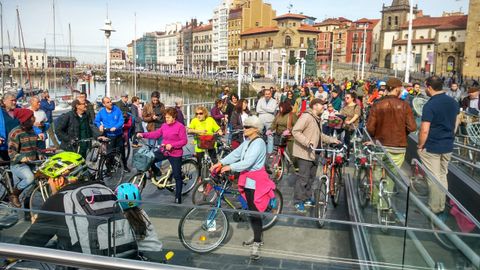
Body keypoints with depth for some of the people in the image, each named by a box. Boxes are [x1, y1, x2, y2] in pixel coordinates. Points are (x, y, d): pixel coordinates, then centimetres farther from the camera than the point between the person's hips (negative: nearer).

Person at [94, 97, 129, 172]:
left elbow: (121, 120, -11)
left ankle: (125, 166, 30)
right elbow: (96, 121, 6)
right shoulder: (101, 112, -2)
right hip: (109, 135, -1)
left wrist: (115, 127, -26)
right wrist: (100, 126, -15)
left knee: (122, 150, 13)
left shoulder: (117, 109, -6)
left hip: (119, 134, 1)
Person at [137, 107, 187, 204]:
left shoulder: (180, 127, -13)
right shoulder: (164, 125, 5)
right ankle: (157, 172, 19)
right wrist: (143, 135, -5)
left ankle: (178, 197, 15)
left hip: (175, 154, -5)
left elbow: (184, 141, -16)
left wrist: (172, 145, -26)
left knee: (177, 176, 2)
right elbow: (156, 134, 6)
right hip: (163, 150, 6)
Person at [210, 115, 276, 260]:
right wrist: (220, 163, -5)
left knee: (254, 212, -7)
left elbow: (248, 162, -25)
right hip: (248, 180, 9)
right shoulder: (247, 142, 13)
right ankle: (257, 237, 31)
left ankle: (256, 244, 0)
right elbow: (235, 154, 6)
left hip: (255, 182, -9)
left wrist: (230, 167, -25)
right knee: (251, 210, 17)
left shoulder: (259, 142, -16)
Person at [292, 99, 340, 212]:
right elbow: (295, 131, -23)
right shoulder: (306, 116, -15)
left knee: (311, 177, 16)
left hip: (313, 153, 10)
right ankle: (298, 202, 4)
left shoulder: (316, 118, 17)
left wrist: (332, 140, 18)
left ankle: (307, 198, 28)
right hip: (305, 153, -10)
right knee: (303, 178, -6)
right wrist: (307, 142, -31)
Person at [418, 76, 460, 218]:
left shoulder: (430, 105, -18)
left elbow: (424, 130, -21)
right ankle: (442, 208, 24)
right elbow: (455, 124, 15)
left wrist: (420, 146, -8)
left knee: (434, 179, 3)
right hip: (448, 147, 7)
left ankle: (434, 210, 12)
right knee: (443, 176, 16)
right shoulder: (453, 102, 4)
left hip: (431, 147, -6)